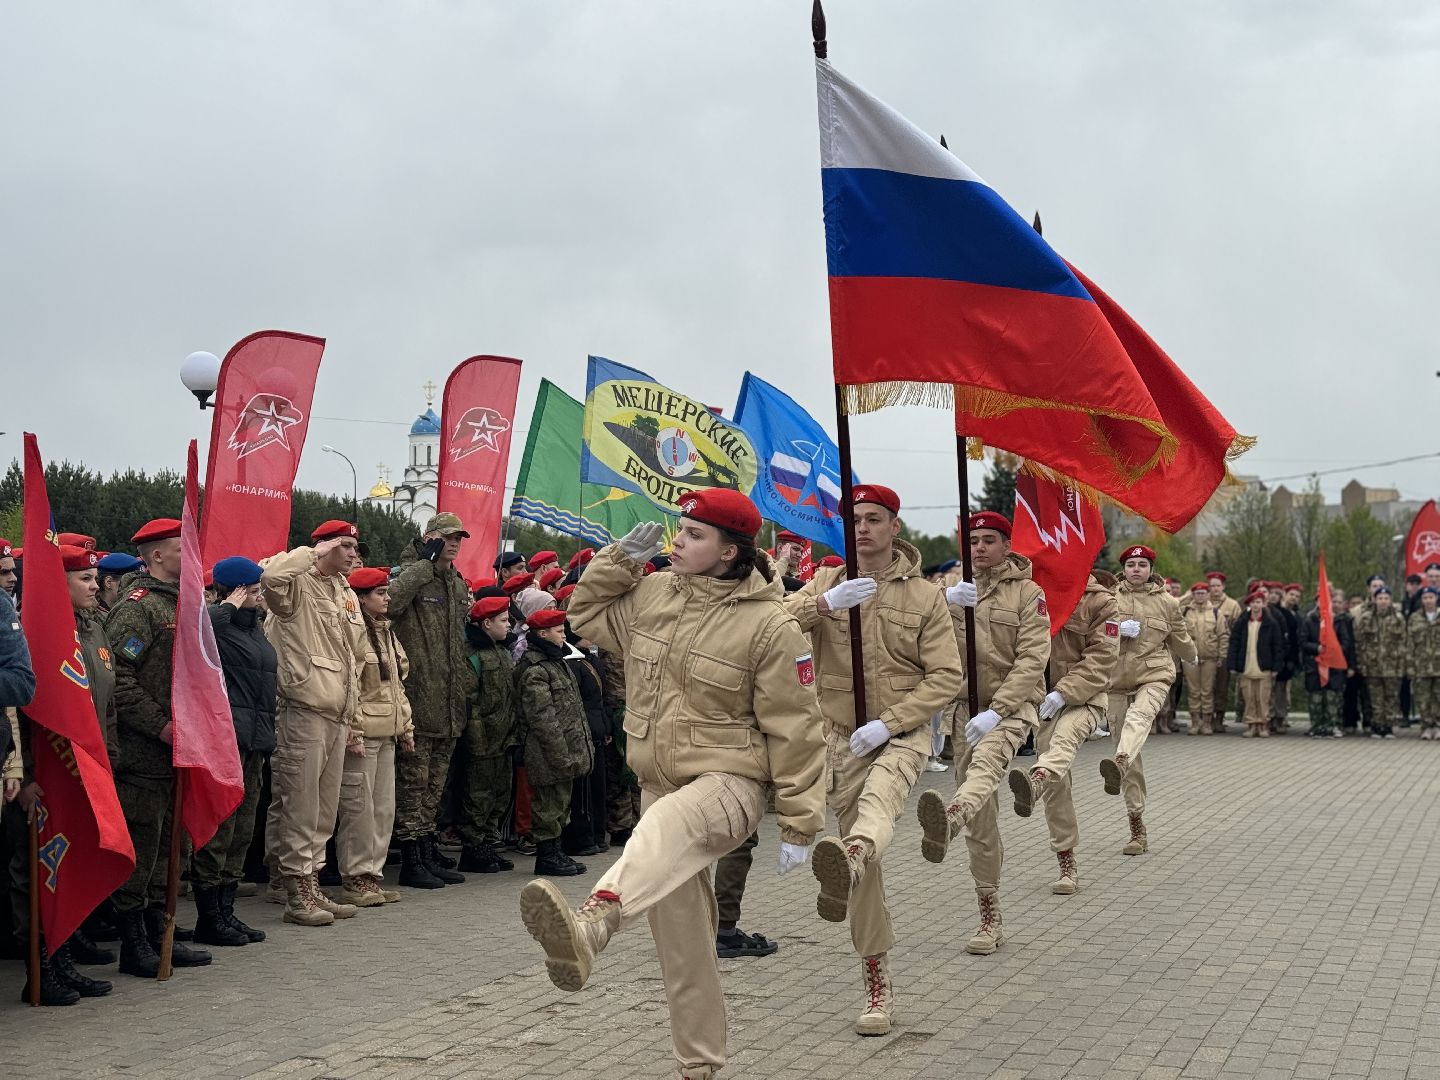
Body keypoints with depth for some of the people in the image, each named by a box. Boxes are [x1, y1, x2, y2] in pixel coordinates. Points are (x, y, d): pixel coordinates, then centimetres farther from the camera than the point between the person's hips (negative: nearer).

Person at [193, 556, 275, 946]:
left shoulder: (253, 627, 19)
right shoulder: (217, 625, -9)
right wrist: (230, 605, -19)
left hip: (254, 740, 9)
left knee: (241, 830, 13)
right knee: (218, 830, -4)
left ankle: (226, 911, 21)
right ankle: (209, 917, 3)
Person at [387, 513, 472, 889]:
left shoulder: (458, 584, 17)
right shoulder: (412, 575, -7)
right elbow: (391, 600, -32)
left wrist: (465, 689, 22)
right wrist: (425, 562, -23)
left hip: (448, 706, 8)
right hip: (418, 701, -8)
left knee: (435, 784, 15)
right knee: (413, 781, -4)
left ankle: (429, 853, 23)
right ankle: (411, 860, 1)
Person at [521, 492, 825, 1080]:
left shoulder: (769, 625, -14)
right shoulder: (651, 595, 5)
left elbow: (794, 729, -11)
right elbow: (587, 614, 24)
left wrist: (798, 825, -10)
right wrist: (619, 559, 7)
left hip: (729, 783, -7)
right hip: (661, 785, 7)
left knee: (668, 827, -42)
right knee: (681, 943, 12)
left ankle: (590, 925, -68)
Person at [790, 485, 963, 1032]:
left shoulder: (925, 596, 1)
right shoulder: (827, 583, 6)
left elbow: (947, 676, -5)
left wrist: (887, 723, -16)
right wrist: (824, 604, -27)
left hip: (901, 735, -2)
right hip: (841, 737, 3)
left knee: (880, 798, -38)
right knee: (866, 872, 5)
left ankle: (848, 857, -71)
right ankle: (877, 984, 15)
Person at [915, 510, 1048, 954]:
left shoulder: (1027, 593, 0)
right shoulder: (957, 592, 13)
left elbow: (1032, 660, -10)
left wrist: (995, 711, -21)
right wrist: (945, 602, -20)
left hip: (1011, 706, -5)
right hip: (967, 709, 5)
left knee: (985, 765, -38)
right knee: (981, 826, 7)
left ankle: (948, 821, -70)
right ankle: (990, 921, 16)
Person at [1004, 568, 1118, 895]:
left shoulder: (1101, 602, -4)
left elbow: (1101, 659, -11)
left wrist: (1064, 693, -22)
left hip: (1084, 697, -4)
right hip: (1044, 699, 4)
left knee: (1064, 739, -37)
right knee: (1057, 785, 2)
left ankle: (1034, 782, -68)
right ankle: (1067, 865, 10)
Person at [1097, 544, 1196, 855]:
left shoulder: (1166, 602, 9)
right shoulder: (1109, 598, 7)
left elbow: (1180, 639, 25)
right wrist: (1116, 629, -15)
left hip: (1153, 675, -2)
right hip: (1116, 679, 2)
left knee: (1138, 717, -36)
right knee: (1133, 760, 1)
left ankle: (1119, 764, -67)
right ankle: (1137, 827, 6)